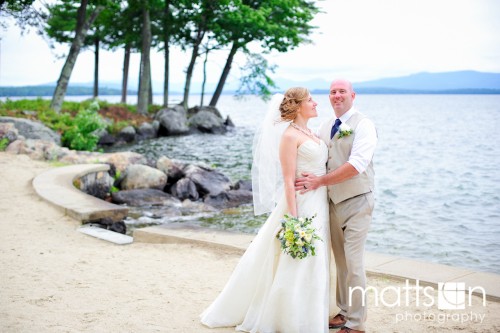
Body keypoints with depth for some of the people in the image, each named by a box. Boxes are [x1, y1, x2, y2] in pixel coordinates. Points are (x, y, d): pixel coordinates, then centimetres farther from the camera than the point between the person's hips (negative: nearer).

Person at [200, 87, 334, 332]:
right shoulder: (290, 136, -13)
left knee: (312, 264, 14)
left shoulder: (310, 134, 14)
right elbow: (288, 181, -17)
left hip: (319, 204, 9)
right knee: (295, 265, 0)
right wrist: (294, 220, -20)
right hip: (301, 204, -9)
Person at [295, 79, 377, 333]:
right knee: (340, 262, 13)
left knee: (353, 263, -6)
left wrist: (320, 181, -22)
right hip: (332, 202, 6)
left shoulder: (363, 125, -10)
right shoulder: (325, 127, 10)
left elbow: (356, 165, -22)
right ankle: (344, 312, 26)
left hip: (356, 202, -6)